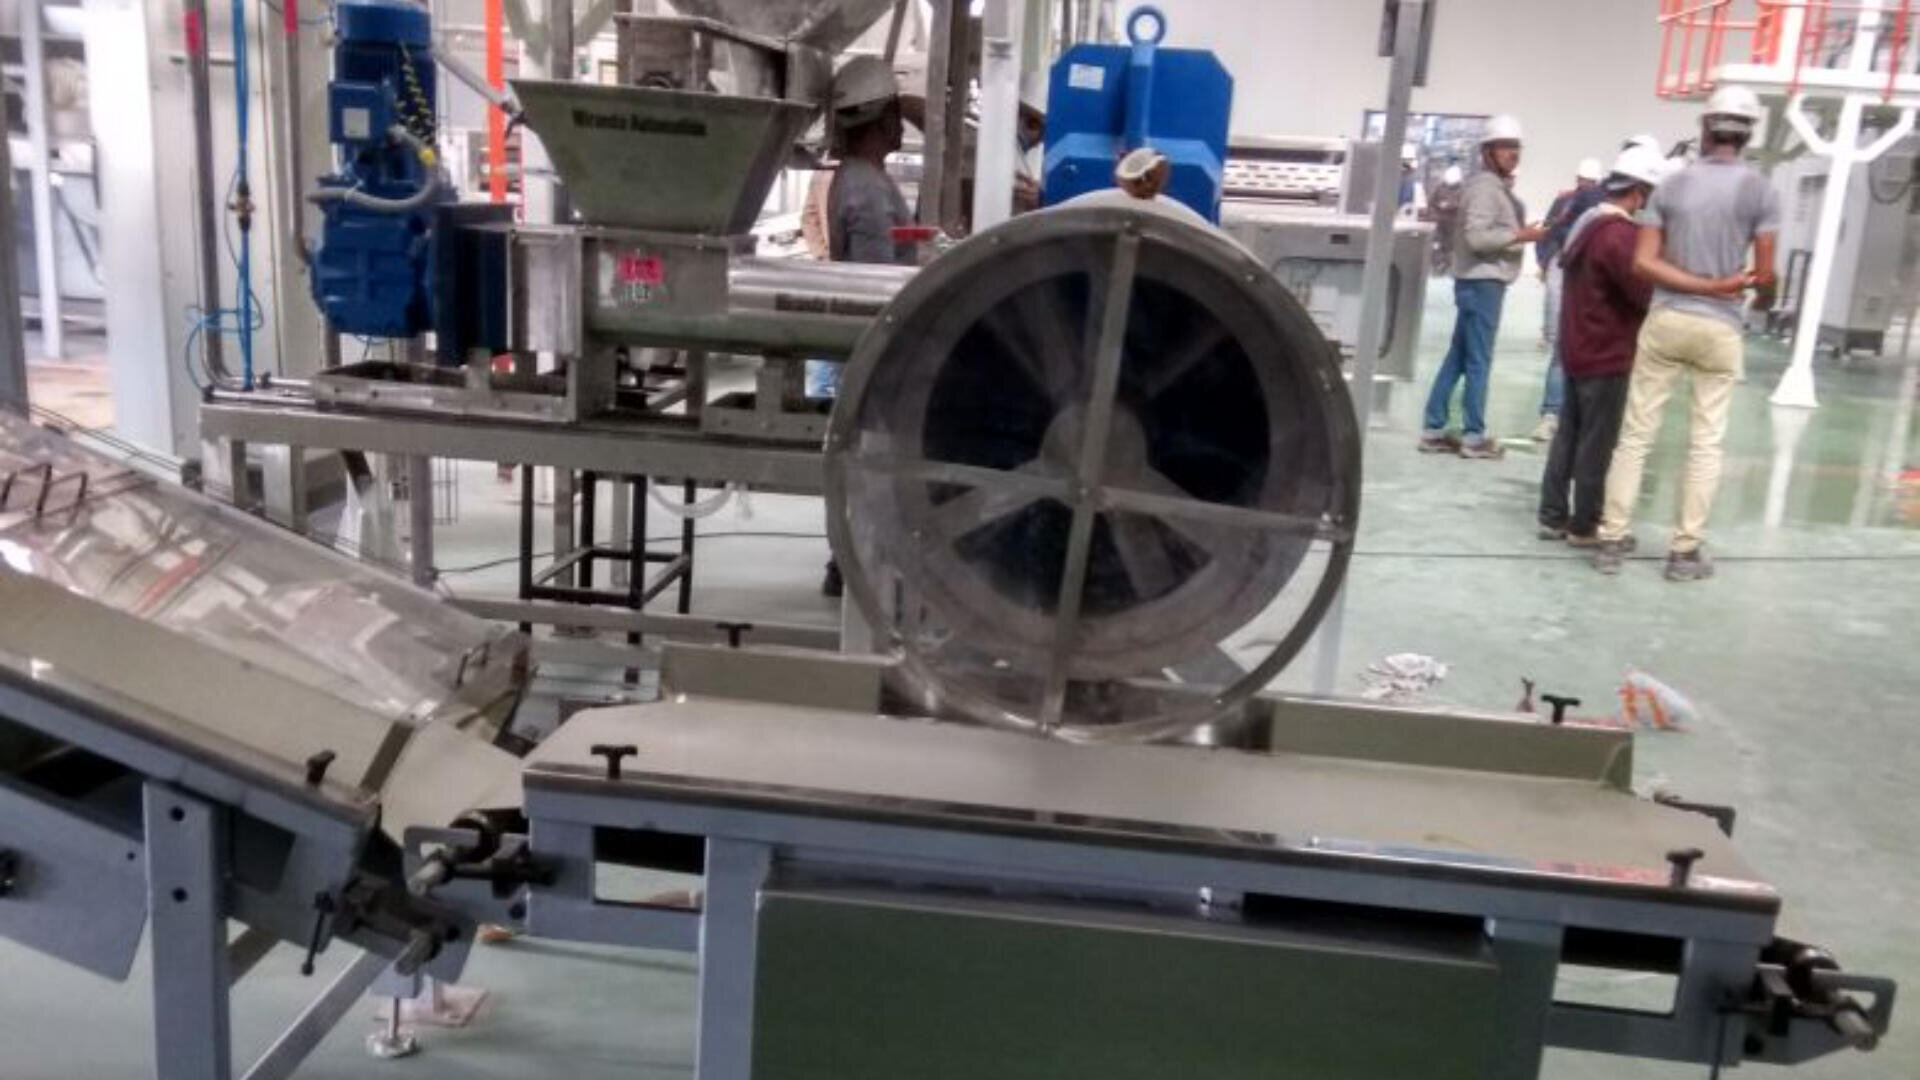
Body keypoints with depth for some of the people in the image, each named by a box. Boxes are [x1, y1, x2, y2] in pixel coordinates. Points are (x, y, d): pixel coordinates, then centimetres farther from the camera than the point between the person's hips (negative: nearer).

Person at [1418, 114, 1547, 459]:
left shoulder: (1498, 186, 18)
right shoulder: (1485, 186, -14)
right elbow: (1476, 237, -23)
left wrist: (1520, 232, 13)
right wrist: (1519, 235, -18)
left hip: (1485, 280, 10)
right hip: (1482, 281, -10)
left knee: (1458, 358, 10)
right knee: (1478, 361, -5)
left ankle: (1434, 430, 13)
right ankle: (1474, 436, 1)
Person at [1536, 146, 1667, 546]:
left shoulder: (1588, 223, 12)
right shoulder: (1620, 234, -19)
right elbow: (1647, 293, -23)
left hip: (1577, 348, 9)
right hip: (1607, 355, -9)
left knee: (1569, 435, 13)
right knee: (1597, 444, -1)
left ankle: (1553, 517, 17)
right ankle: (1584, 526, 6)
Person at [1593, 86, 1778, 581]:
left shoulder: (1671, 186, 1)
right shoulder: (1761, 191, -4)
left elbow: (1643, 262, -6)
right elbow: (1764, 275, -5)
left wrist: (1704, 285, -4)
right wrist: (1732, 285, 15)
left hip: (1665, 321, 1)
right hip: (1720, 329, -1)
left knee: (1636, 434, 6)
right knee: (1706, 443, 7)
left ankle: (1612, 540, 8)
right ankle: (1685, 551, 10)